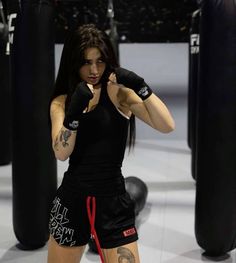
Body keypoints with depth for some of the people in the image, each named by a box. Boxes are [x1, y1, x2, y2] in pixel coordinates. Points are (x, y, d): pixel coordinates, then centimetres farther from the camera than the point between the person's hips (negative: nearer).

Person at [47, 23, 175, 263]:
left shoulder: (119, 91, -4)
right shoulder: (61, 102, 4)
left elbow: (167, 126, -13)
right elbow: (61, 153, -9)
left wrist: (141, 87, -23)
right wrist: (74, 111, -21)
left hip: (114, 201, -2)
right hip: (71, 200, 3)